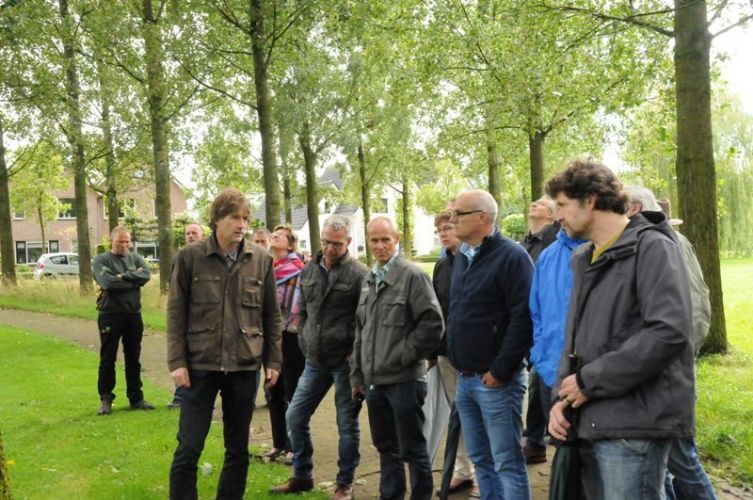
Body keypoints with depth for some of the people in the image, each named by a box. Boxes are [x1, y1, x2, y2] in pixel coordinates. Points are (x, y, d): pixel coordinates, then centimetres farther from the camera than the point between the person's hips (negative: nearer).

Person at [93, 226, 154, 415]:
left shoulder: (135, 258, 8)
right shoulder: (101, 260, -3)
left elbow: (146, 275, -10)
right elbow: (108, 282, -19)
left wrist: (123, 277, -16)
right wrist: (133, 280, -10)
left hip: (134, 315, 4)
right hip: (110, 316, -3)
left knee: (133, 359, 11)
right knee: (107, 359, 4)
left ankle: (136, 398, 21)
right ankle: (105, 399, 15)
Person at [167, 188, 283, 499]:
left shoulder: (261, 260, 2)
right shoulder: (190, 257, -3)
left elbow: (272, 316, 7)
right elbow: (176, 313, -1)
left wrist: (273, 361, 5)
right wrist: (177, 361, -6)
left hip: (245, 367, 2)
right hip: (200, 365, -2)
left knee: (238, 449, 12)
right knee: (189, 448, 1)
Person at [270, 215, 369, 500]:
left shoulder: (359, 274, -11)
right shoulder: (308, 271, 8)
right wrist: (305, 344, 9)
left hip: (346, 362, -6)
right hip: (315, 360, 6)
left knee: (347, 424, 5)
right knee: (295, 417, 11)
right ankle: (302, 476, 28)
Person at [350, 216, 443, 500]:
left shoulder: (412, 275, -8)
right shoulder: (368, 280, 14)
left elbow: (432, 324, -14)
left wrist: (403, 356, -13)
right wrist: (357, 375, 15)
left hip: (404, 379, -7)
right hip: (374, 380, 7)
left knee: (412, 448, 2)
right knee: (385, 446, 17)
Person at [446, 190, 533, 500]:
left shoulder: (511, 256, -13)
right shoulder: (462, 257, 13)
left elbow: (523, 318, -19)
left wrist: (500, 371, -18)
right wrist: (454, 358, 14)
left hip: (494, 380, -8)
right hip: (464, 379, 8)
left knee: (507, 463, 1)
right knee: (480, 459, 16)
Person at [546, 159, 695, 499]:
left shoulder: (651, 246, -8)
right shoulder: (585, 259, 17)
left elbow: (669, 332, -21)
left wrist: (589, 381, -16)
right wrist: (561, 396, 3)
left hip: (634, 423, -8)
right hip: (590, 421, 8)